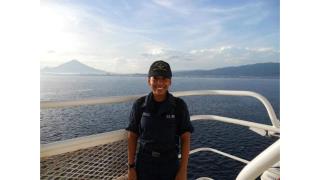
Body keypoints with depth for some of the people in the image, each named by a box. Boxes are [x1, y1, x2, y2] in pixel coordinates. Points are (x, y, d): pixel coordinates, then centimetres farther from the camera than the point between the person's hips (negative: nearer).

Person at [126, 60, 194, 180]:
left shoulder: (179, 105, -11)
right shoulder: (139, 105, -9)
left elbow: (185, 139, -7)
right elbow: (132, 137, -3)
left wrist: (183, 170, -7)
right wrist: (131, 167, -1)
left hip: (170, 165, 0)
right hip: (144, 165, 1)